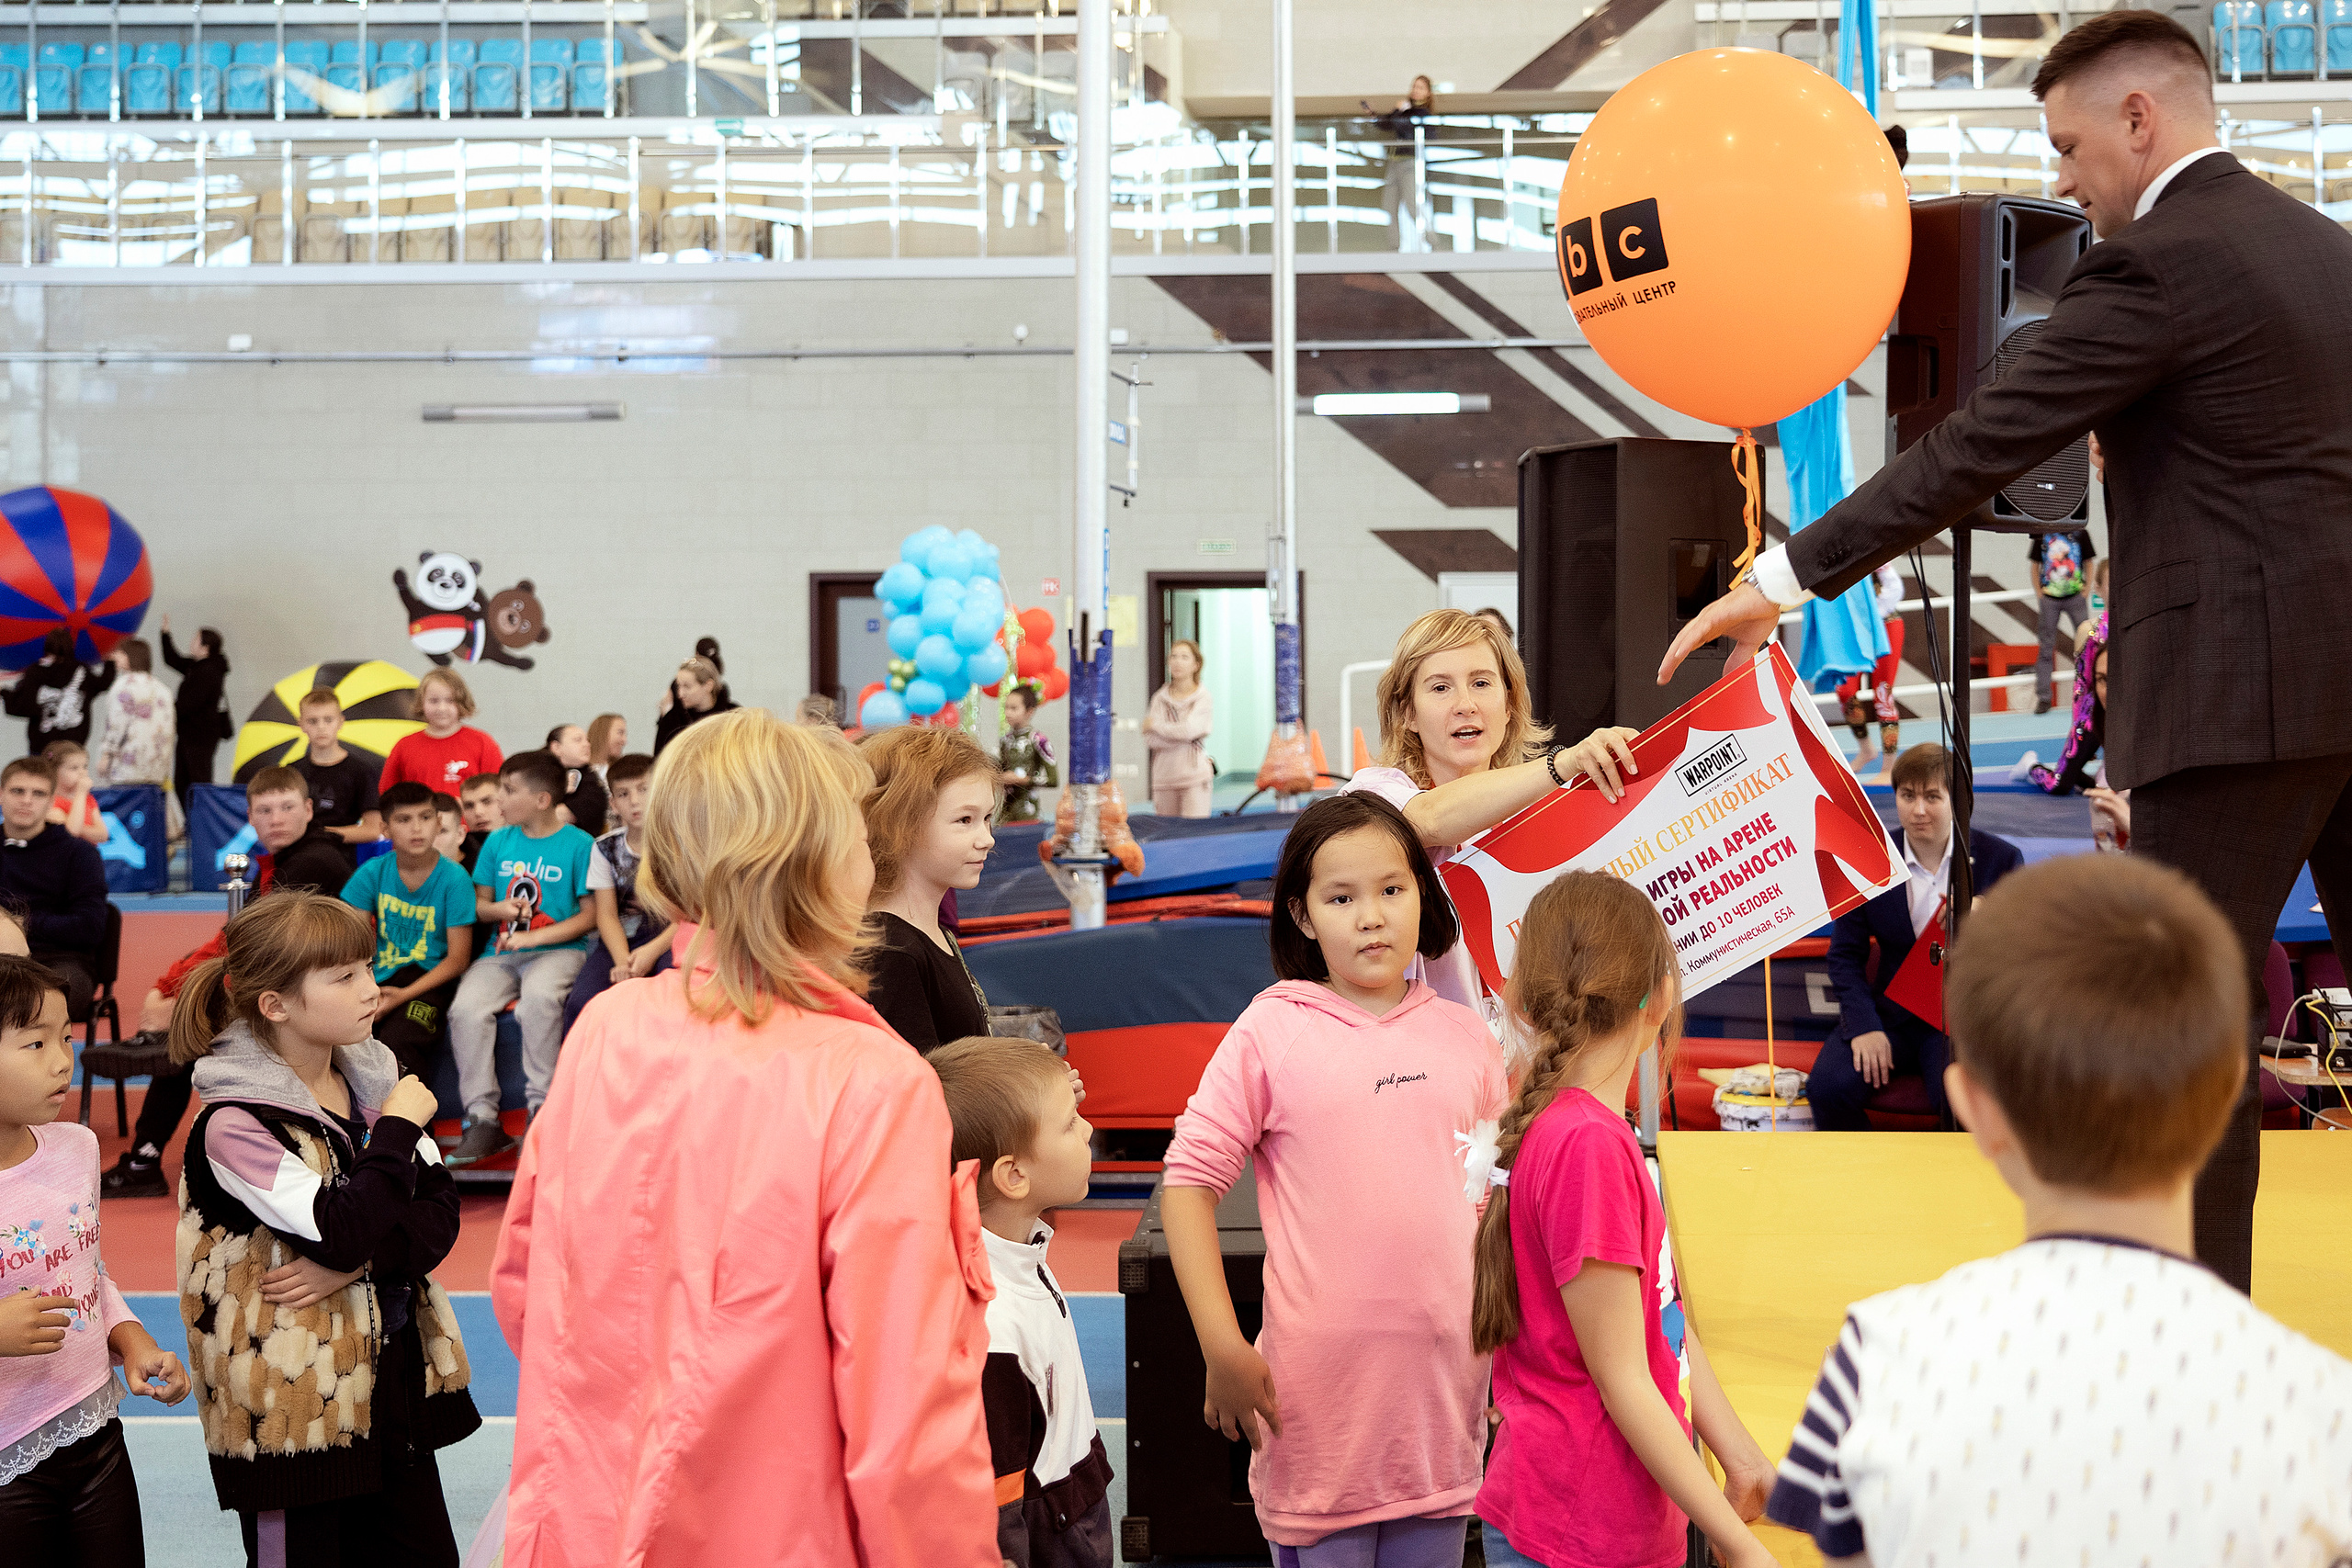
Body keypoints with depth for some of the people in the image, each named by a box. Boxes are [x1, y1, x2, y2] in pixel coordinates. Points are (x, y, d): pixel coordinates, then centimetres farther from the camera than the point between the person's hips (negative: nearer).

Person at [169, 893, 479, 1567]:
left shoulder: (372, 1078, 4)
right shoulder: (233, 1124, -17)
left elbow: (440, 1214, 1)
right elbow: (344, 1229, -26)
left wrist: (357, 1264, -16)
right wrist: (397, 1128, -16)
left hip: (396, 1373, 6)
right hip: (295, 1400, -6)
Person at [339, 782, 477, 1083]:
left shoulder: (454, 879, -5)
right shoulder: (373, 873, 5)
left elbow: (457, 959, -5)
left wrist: (404, 995, -16)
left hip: (430, 980, -3)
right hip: (379, 978, 3)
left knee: (398, 1041, -33)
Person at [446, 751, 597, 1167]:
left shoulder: (579, 845, 0)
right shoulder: (498, 843, 14)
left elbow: (589, 916, -3)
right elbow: (479, 903, 21)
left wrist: (532, 938, -12)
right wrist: (498, 908, -4)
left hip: (558, 949, -4)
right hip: (501, 952, 4)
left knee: (537, 998, -37)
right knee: (466, 1009, -25)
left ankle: (542, 1108, -25)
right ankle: (482, 1120, -21)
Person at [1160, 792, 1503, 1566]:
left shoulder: (1466, 1037, 7)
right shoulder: (1271, 1031, -3)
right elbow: (1188, 1180, -4)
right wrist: (1222, 1348, -9)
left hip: (1444, 1381, 3)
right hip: (1320, 1391, -3)